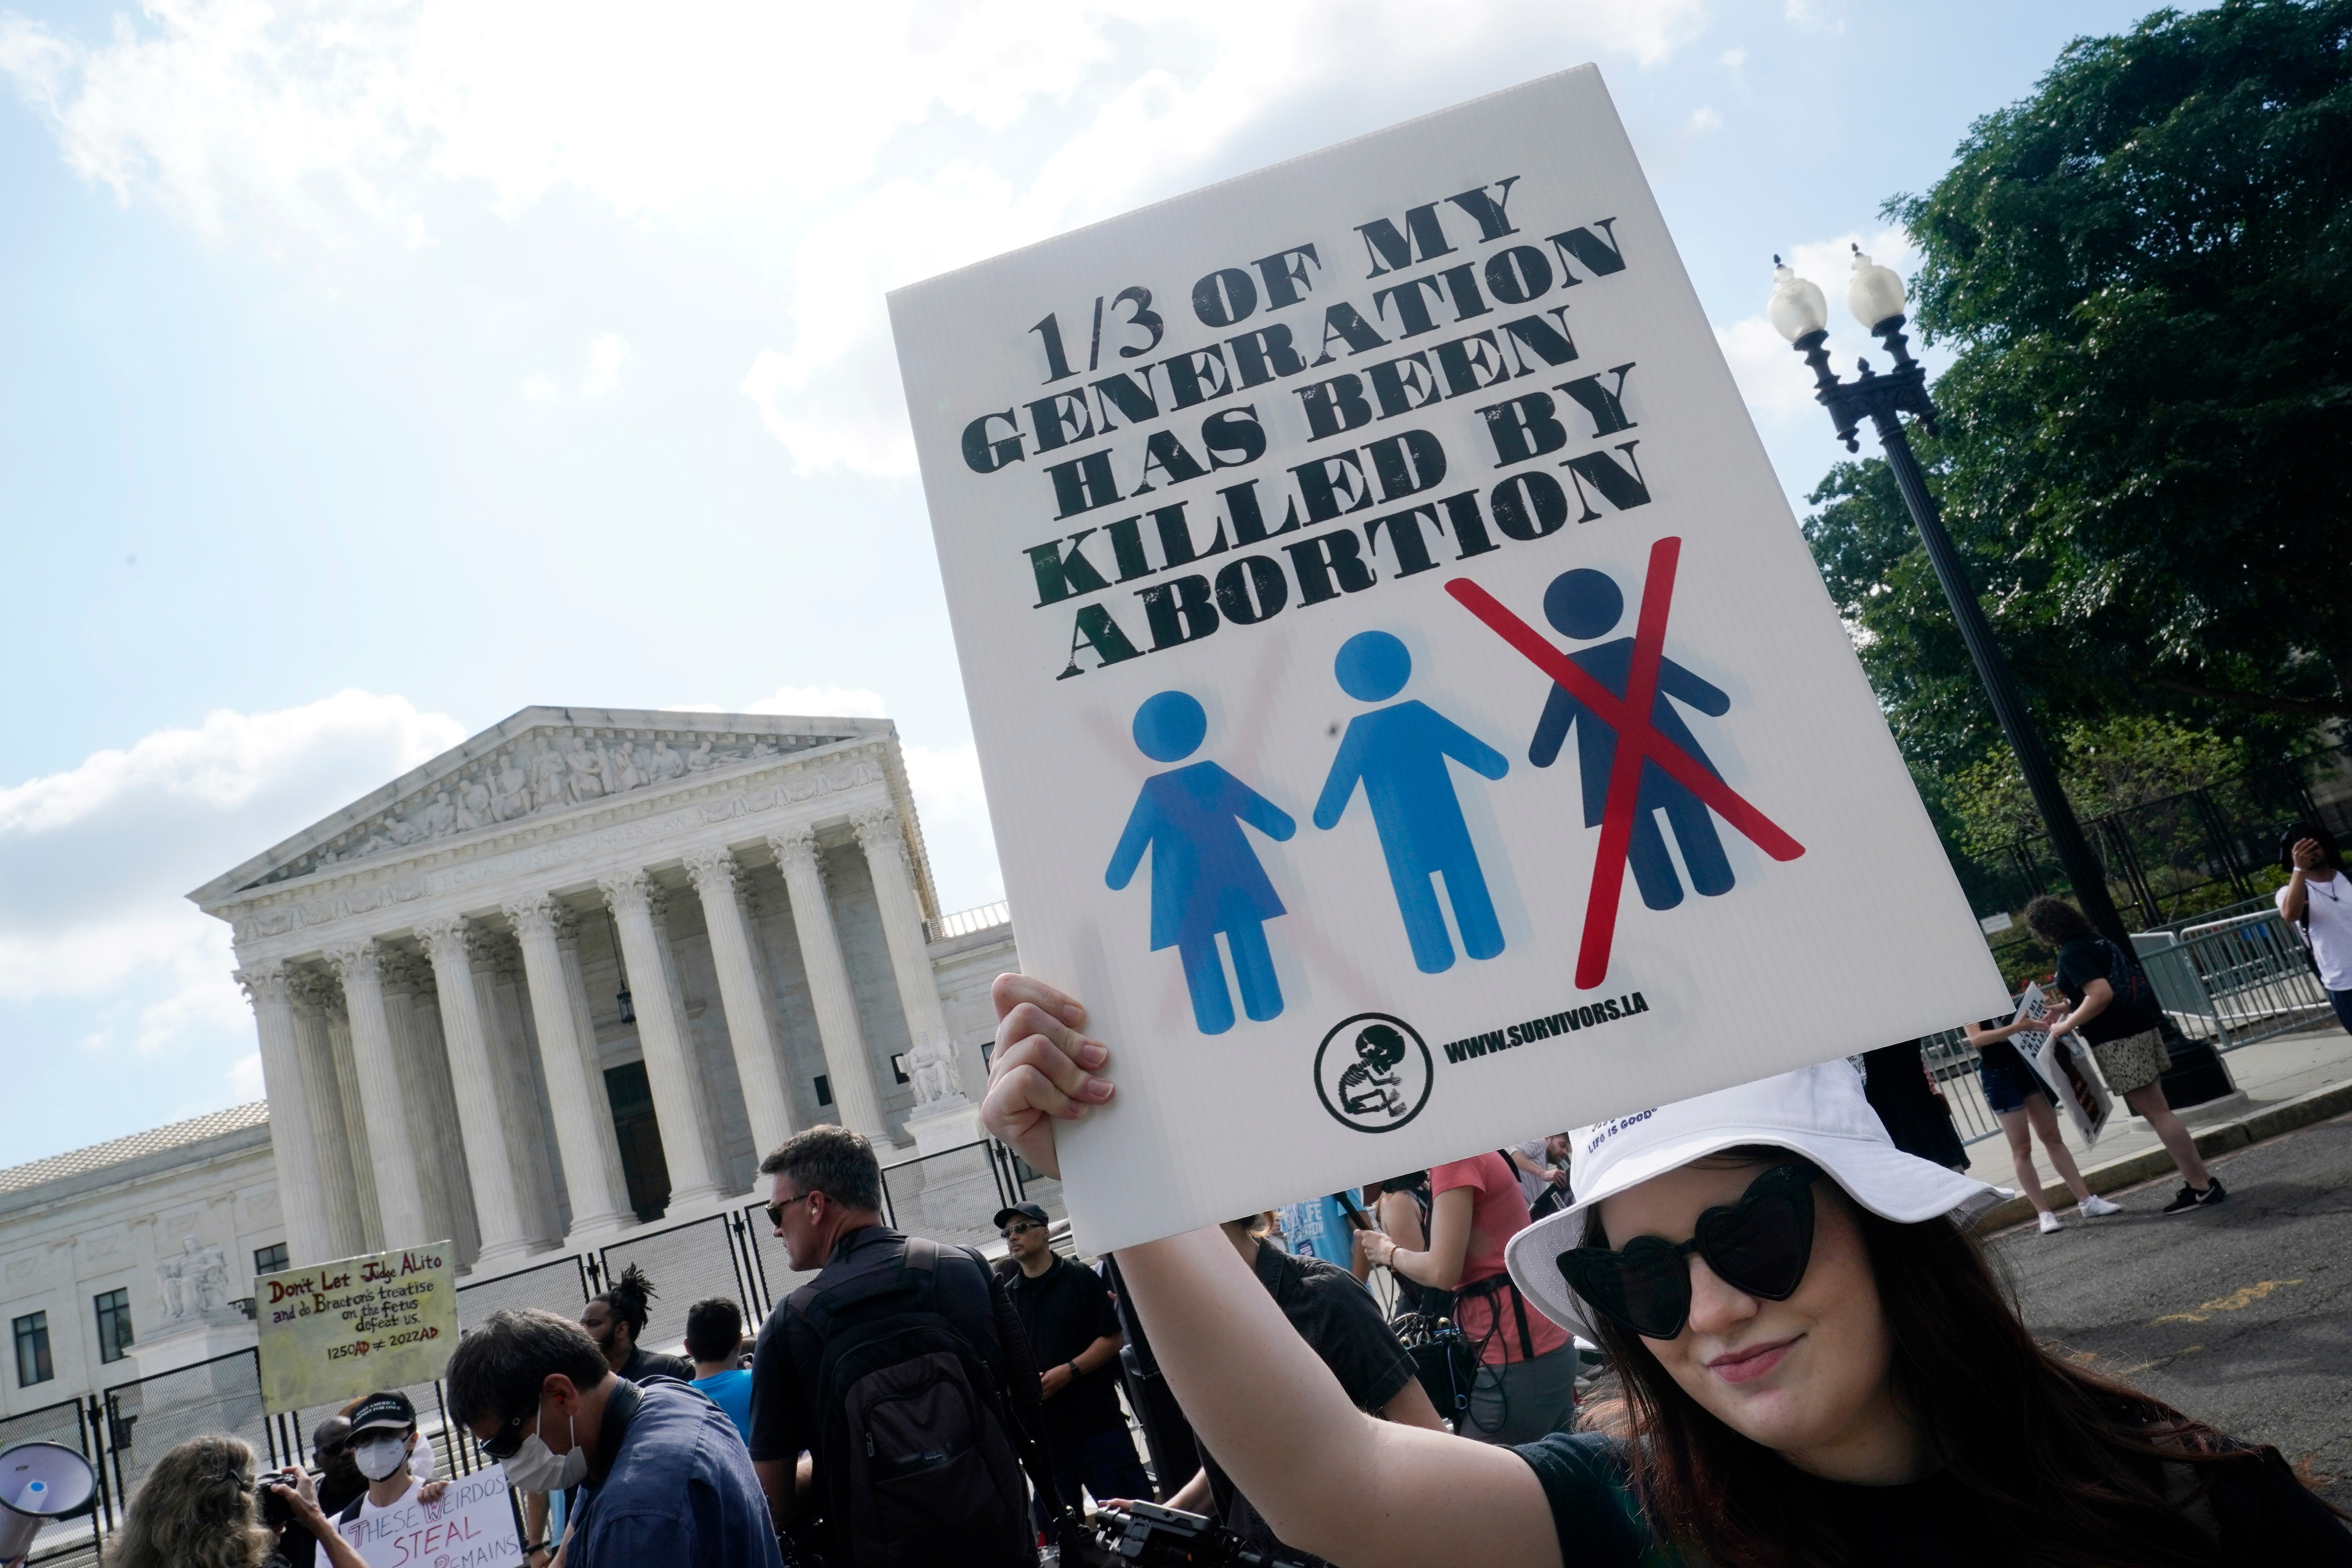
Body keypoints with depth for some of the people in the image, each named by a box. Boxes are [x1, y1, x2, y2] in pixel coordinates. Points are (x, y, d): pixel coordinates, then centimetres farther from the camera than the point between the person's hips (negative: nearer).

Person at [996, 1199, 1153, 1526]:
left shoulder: (1080, 1278, 0)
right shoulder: (1006, 1295, 12)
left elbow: (1112, 1338, -4)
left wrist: (1068, 1371, -16)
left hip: (1096, 1420, -4)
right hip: (1040, 1429, 4)